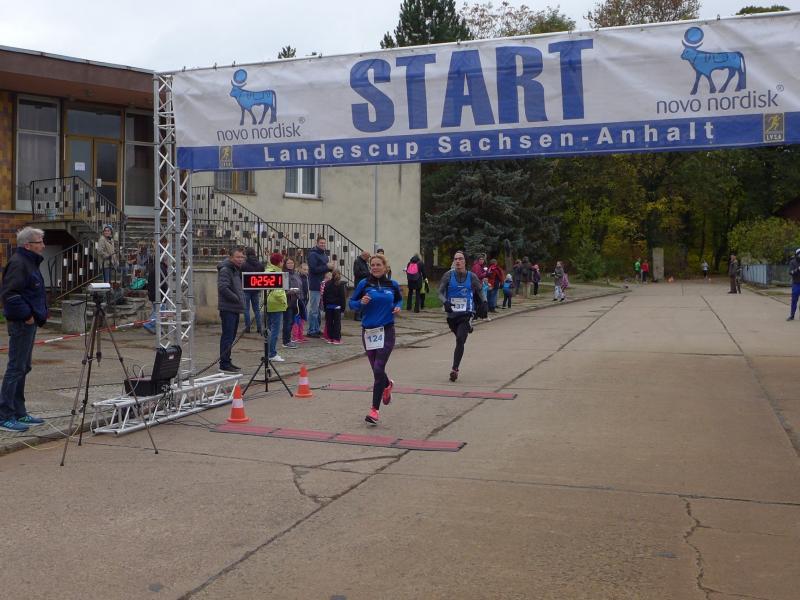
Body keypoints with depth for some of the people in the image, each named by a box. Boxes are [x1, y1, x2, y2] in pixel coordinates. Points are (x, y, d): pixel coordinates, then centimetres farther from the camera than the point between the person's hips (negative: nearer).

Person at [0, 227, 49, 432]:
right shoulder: (18, 263, -16)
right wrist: (26, 315, -19)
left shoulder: (29, 262, 16)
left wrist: (41, 312, 14)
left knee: (23, 368, 14)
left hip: (29, 322, 11)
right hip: (21, 323, -10)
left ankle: (19, 413, 22)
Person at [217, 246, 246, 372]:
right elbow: (223, 288, -23)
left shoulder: (237, 269, 17)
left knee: (231, 336, 14)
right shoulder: (225, 270, -13)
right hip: (227, 308, -10)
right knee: (228, 336, -7)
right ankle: (224, 363, -3)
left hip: (235, 308, 10)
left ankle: (226, 361, 21)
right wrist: (237, 298, -18)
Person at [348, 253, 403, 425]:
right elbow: (351, 302, 4)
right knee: (376, 369, 14)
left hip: (386, 331, -2)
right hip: (368, 331, 2)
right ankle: (387, 385, 50)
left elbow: (399, 299, 21)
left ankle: (375, 409, -5)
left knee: (378, 369, -12)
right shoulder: (364, 284, -1)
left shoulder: (392, 284, 3)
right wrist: (361, 303, -16)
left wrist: (397, 307, 0)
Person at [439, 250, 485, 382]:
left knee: (460, 340, -16)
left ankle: (455, 369, -15)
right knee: (459, 339, 16)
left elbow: (479, 291, 11)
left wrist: (484, 302, -6)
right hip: (452, 313, 2)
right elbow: (440, 292, -4)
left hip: (466, 313, -2)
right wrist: (445, 302, -23)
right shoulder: (448, 275, -2)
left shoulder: (471, 276, -1)